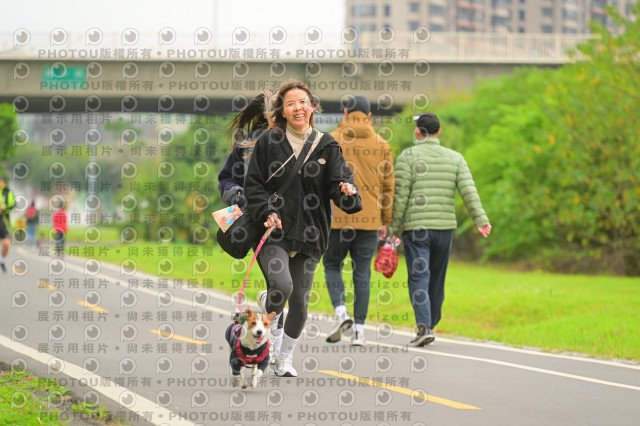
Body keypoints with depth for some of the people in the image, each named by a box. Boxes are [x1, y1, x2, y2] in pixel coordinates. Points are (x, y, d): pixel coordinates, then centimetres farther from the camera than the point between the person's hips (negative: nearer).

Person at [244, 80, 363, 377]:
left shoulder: (327, 146, 5)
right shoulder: (269, 142, 1)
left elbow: (340, 179, -4)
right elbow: (253, 183, 3)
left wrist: (347, 192, -27)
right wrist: (266, 212, -12)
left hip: (310, 233, 2)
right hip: (275, 231, -2)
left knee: (300, 300, 6)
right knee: (282, 286, -24)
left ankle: (285, 358, 25)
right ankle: (266, 326, 8)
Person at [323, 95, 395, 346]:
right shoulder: (381, 145, 6)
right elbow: (388, 186, 7)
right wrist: (386, 222, 13)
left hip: (337, 218, -2)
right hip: (369, 219, 2)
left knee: (332, 265, 13)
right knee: (362, 273, 6)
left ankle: (341, 311, -9)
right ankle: (359, 330, 3)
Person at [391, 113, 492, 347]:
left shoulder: (408, 157, -2)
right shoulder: (454, 158, 9)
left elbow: (400, 195, -7)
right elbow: (468, 190, -2)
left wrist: (394, 228, -1)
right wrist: (480, 220, -9)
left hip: (415, 226, -4)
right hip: (445, 226, 4)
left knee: (419, 278, -7)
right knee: (436, 278, 15)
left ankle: (424, 327, -22)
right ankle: (430, 324, 24)